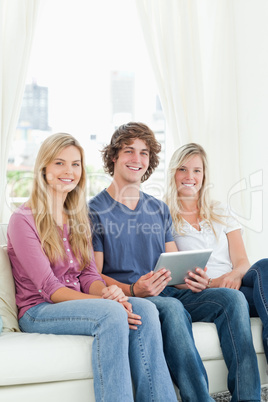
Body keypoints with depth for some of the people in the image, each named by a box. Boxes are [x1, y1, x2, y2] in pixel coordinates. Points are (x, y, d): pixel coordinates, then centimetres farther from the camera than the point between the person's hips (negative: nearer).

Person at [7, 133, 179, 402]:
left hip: (78, 303, 6)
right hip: (38, 311, -6)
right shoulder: (23, 220, -5)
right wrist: (103, 301, -25)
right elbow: (49, 287, -13)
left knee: (145, 309, -23)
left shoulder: (77, 219, 18)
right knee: (112, 314, -34)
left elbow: (89, 274, 8)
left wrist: (107, 293, -16)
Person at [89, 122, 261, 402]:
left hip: (166, 293, 6)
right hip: (124, 297, -5)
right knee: (172, 308, -36)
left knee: (231, 298, -18)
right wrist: (133, 290, -24)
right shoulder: (95, 210, 1)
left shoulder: (160, 209, 19)